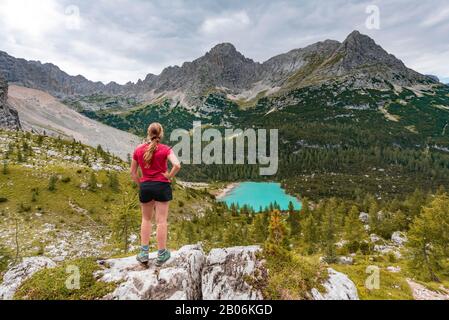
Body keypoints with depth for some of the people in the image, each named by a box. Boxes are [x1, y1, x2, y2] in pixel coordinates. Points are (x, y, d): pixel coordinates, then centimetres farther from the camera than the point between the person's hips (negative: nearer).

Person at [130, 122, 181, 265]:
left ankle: (144, 253, 21)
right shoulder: (165, 149, -7)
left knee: (146, 219, 20)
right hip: (162, 185, -3)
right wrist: (169, 176, -7)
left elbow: (133, 172, 7)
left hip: (145, 187, 3)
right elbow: (177, 165, -22)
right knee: (161, 221, 5)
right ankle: (161, 255, 16)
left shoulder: (138, 150, 3)